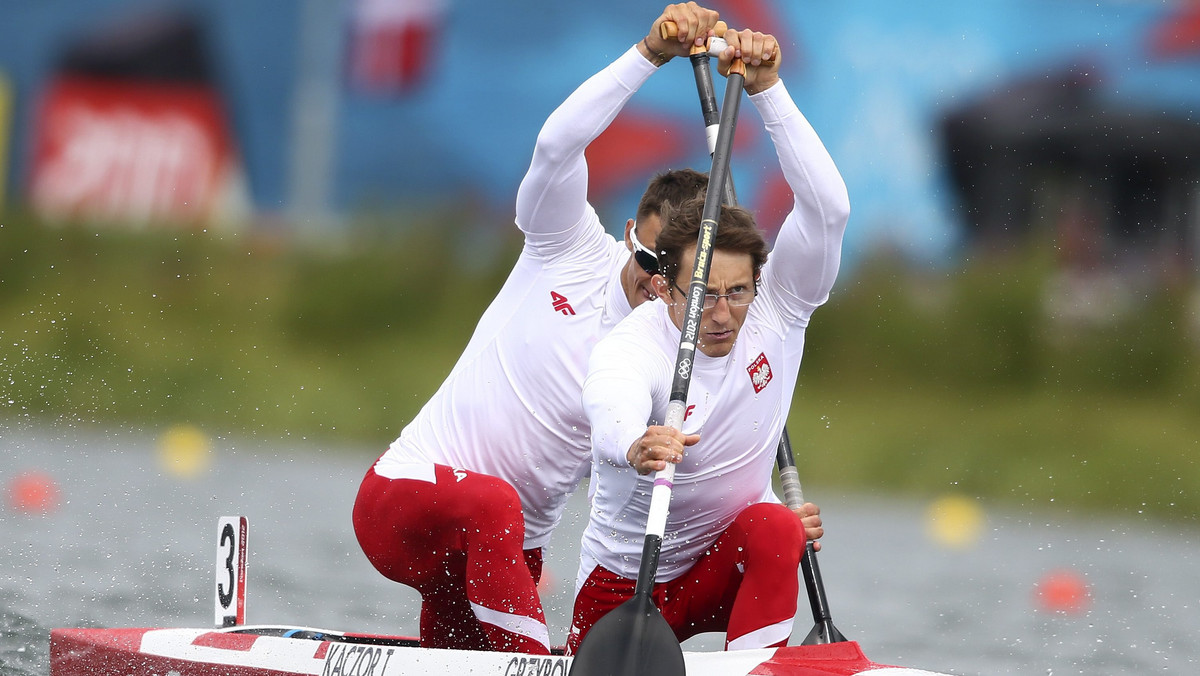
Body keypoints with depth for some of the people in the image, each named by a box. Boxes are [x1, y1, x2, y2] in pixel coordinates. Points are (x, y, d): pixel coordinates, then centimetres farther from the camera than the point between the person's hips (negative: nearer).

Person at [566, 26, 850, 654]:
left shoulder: (776, 311, -12)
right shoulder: (626, 350, -25)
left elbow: (827, 206, -26)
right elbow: (611, 417, -49)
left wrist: (767, 89, -33)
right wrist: (635, 447, -74)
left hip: (723, 566, 1)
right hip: (623, 585, -1)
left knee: (773, 528, -29)